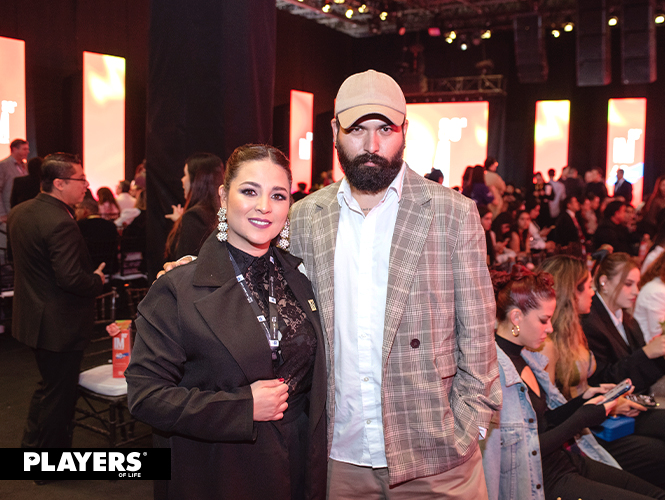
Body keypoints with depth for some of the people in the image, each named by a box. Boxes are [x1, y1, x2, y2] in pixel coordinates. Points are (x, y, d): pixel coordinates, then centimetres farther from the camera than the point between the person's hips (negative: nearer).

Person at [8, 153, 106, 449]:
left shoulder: (19, 212, 4)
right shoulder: (60, 223, -26)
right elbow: (71, 279, -30)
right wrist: (97, 280, -10)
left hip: (31, 318, 10)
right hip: (60, 325, -10)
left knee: (49, 387, 26)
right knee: (59, 394, 6)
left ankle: (31, 445, 39)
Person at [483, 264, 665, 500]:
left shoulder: (525, 357, 9)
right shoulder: (494, 370, -21)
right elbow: (524, 451, -20)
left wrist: (584, 399, 0)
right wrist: (581, 419, -15)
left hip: (570, 459, 9)